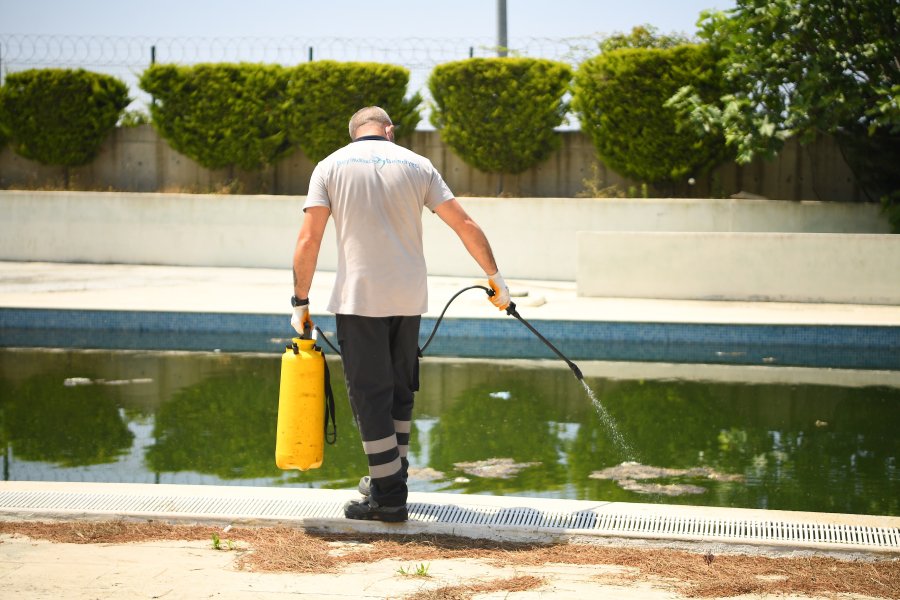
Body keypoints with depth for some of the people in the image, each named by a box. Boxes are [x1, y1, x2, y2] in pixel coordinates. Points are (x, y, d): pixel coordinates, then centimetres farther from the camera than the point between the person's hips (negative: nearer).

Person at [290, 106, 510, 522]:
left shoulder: (331, 166, 3)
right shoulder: (416, 164, 8)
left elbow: (308, 240, -5)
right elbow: (465, 226, 6)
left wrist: (300, 301, 1)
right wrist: (495, 277, 15)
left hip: (358, 300, -3)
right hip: (409, 298, 3)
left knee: (370, 395, 0)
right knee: (400, 390, 18)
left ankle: (388, 497, 0)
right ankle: (391, 477, 28)